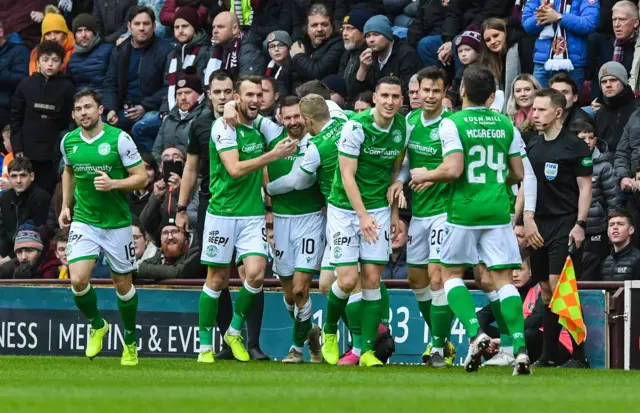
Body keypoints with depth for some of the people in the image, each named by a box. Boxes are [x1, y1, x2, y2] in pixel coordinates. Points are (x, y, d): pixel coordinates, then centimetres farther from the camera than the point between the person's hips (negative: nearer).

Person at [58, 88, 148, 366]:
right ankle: (97, 325, 14)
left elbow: (141, 177, -8)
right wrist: (65, 206, 15)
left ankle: (130, 341, 27)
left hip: (117, 223, -2)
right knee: (78, 280, -14)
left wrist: (113, 184, -24)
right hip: (83, 221, 2)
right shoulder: (68, 141, 1)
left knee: (122, 284, 7)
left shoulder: (119, 139, -12)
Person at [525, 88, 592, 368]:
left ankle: (578, 355, -10)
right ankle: (547, 356, 13)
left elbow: (585, 187, -6)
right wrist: (528, 218, 5)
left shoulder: (574, 146, -5)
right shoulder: (532, 146, 12)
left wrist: (579, 224, -13)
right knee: (546, 291, 9)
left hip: (565, 224, -6)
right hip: (539, 226, 6)